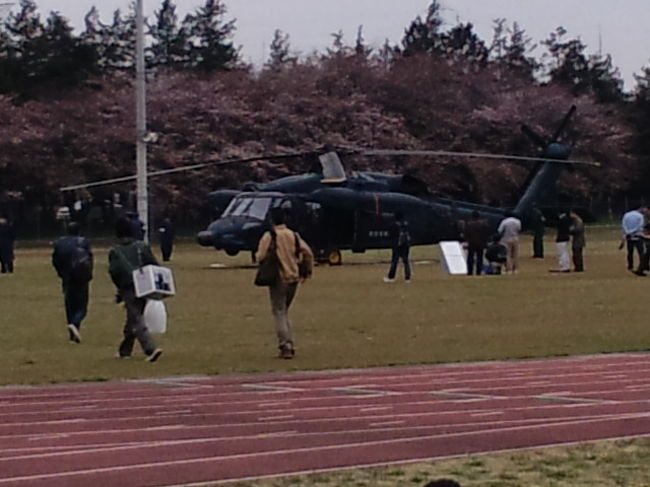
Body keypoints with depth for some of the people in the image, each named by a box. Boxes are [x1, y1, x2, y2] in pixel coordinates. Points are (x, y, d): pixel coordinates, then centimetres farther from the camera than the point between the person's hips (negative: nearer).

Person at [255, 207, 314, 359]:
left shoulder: (269, 236, -9)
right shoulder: (294, 236, 7)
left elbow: (260, 257, -13)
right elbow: (307, 253, 4)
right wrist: (307, 271, 14)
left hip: (278, 279, -5)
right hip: (294, 279, 5)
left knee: (279, 312, -1)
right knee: (284, 312, 17)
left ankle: (285, 346, -12)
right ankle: (290, 345, 11)